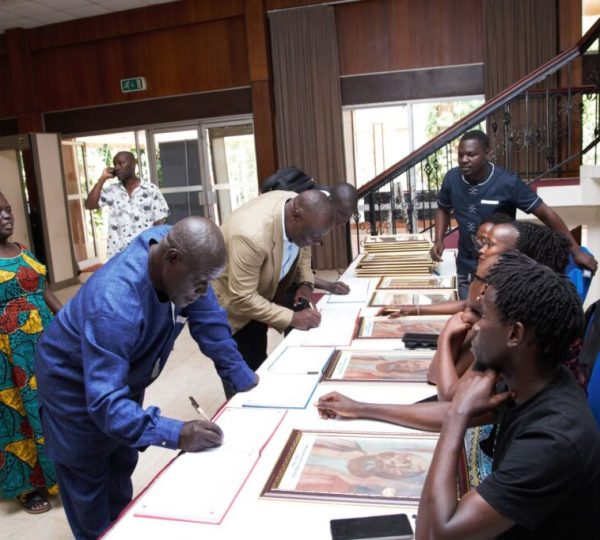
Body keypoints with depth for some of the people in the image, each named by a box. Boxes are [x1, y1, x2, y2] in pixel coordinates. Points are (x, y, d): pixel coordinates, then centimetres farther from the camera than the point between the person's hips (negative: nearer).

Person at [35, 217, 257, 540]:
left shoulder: (176, 248, -23)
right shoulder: (116, 304, -43)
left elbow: (210, 321, -13)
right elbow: (105, 402, -44)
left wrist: (243, 378, -12)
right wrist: (175, 435, -52)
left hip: (123, 377, 7)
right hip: (74, 384, -7)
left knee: (122, 466, 22)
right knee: (89, 485, 9)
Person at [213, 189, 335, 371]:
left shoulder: (298, 206, -17)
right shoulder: (251, 235, -40)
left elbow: (302, 248, 5)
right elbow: (242, 299, -33)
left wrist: (306, 283, -10)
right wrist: (292, 318, -31)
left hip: (258, 295, 7)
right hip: (233, 302, -7)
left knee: (259, 366, 17)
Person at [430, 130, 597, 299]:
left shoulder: (507, 183, -21)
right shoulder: (452, 178, -10)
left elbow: (546, 214, -13)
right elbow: (443, 209, 11)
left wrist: (576, 251, -11)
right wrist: (439, 240, -5)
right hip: (466, 269, 4)